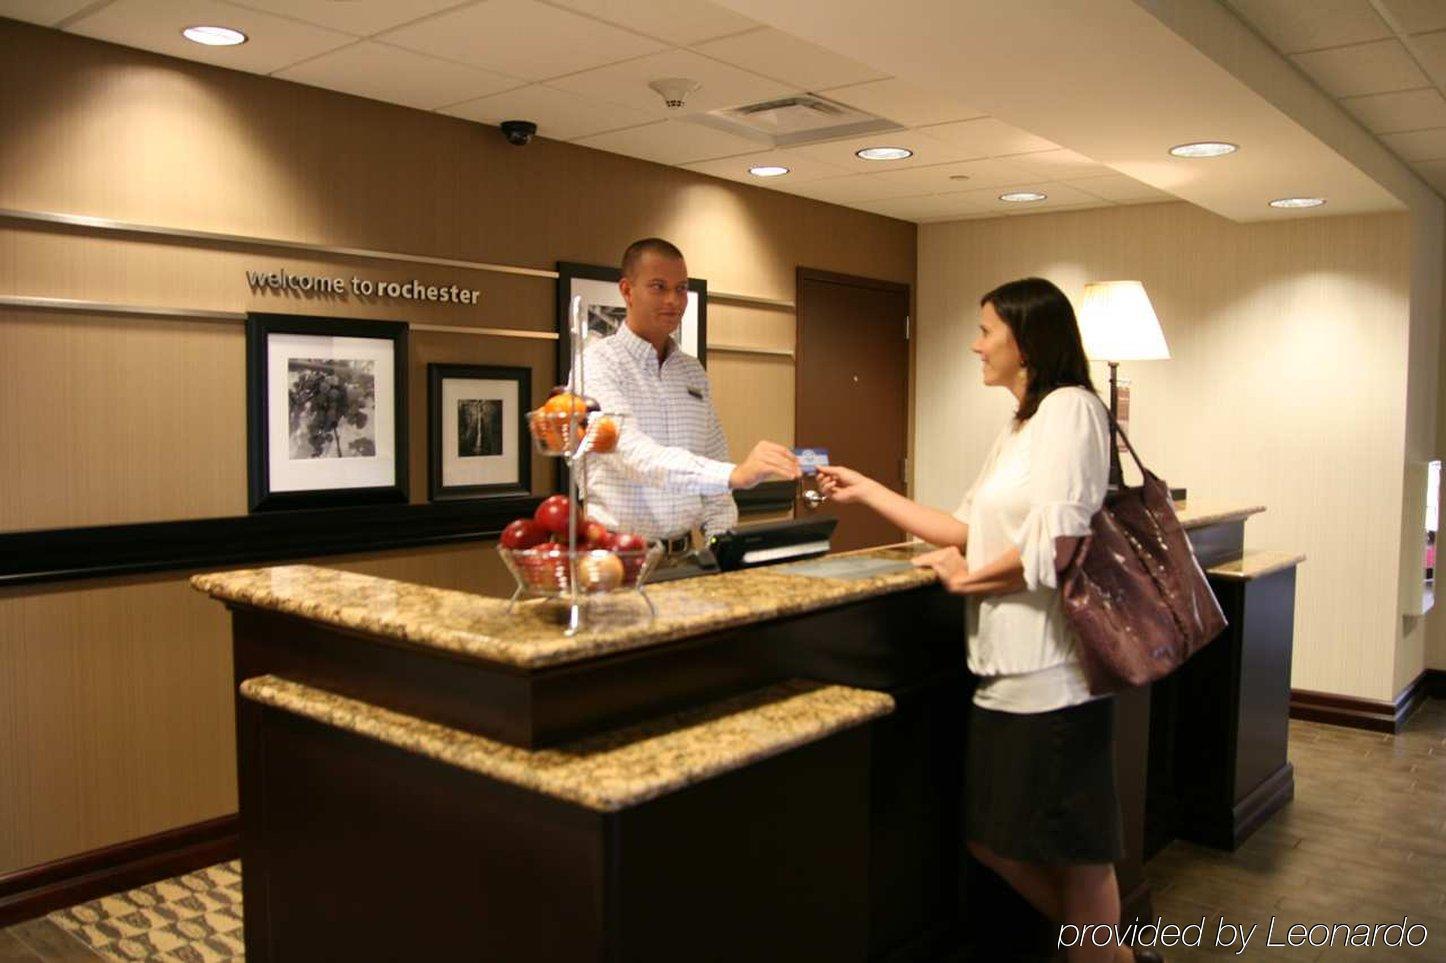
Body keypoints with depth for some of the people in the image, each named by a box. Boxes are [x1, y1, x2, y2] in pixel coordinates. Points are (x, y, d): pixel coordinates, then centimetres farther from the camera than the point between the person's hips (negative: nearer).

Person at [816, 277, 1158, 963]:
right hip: (1006, 667, 9)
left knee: (1076, 851, 6)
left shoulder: (1069, 408, -11)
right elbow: (968, 533, 16)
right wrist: (865, 491, 16)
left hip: (1051, 670, -9)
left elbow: (1052, 548, -21)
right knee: (992, 839, 15)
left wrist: (964, 578, -6)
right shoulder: (1018, 429, 17)